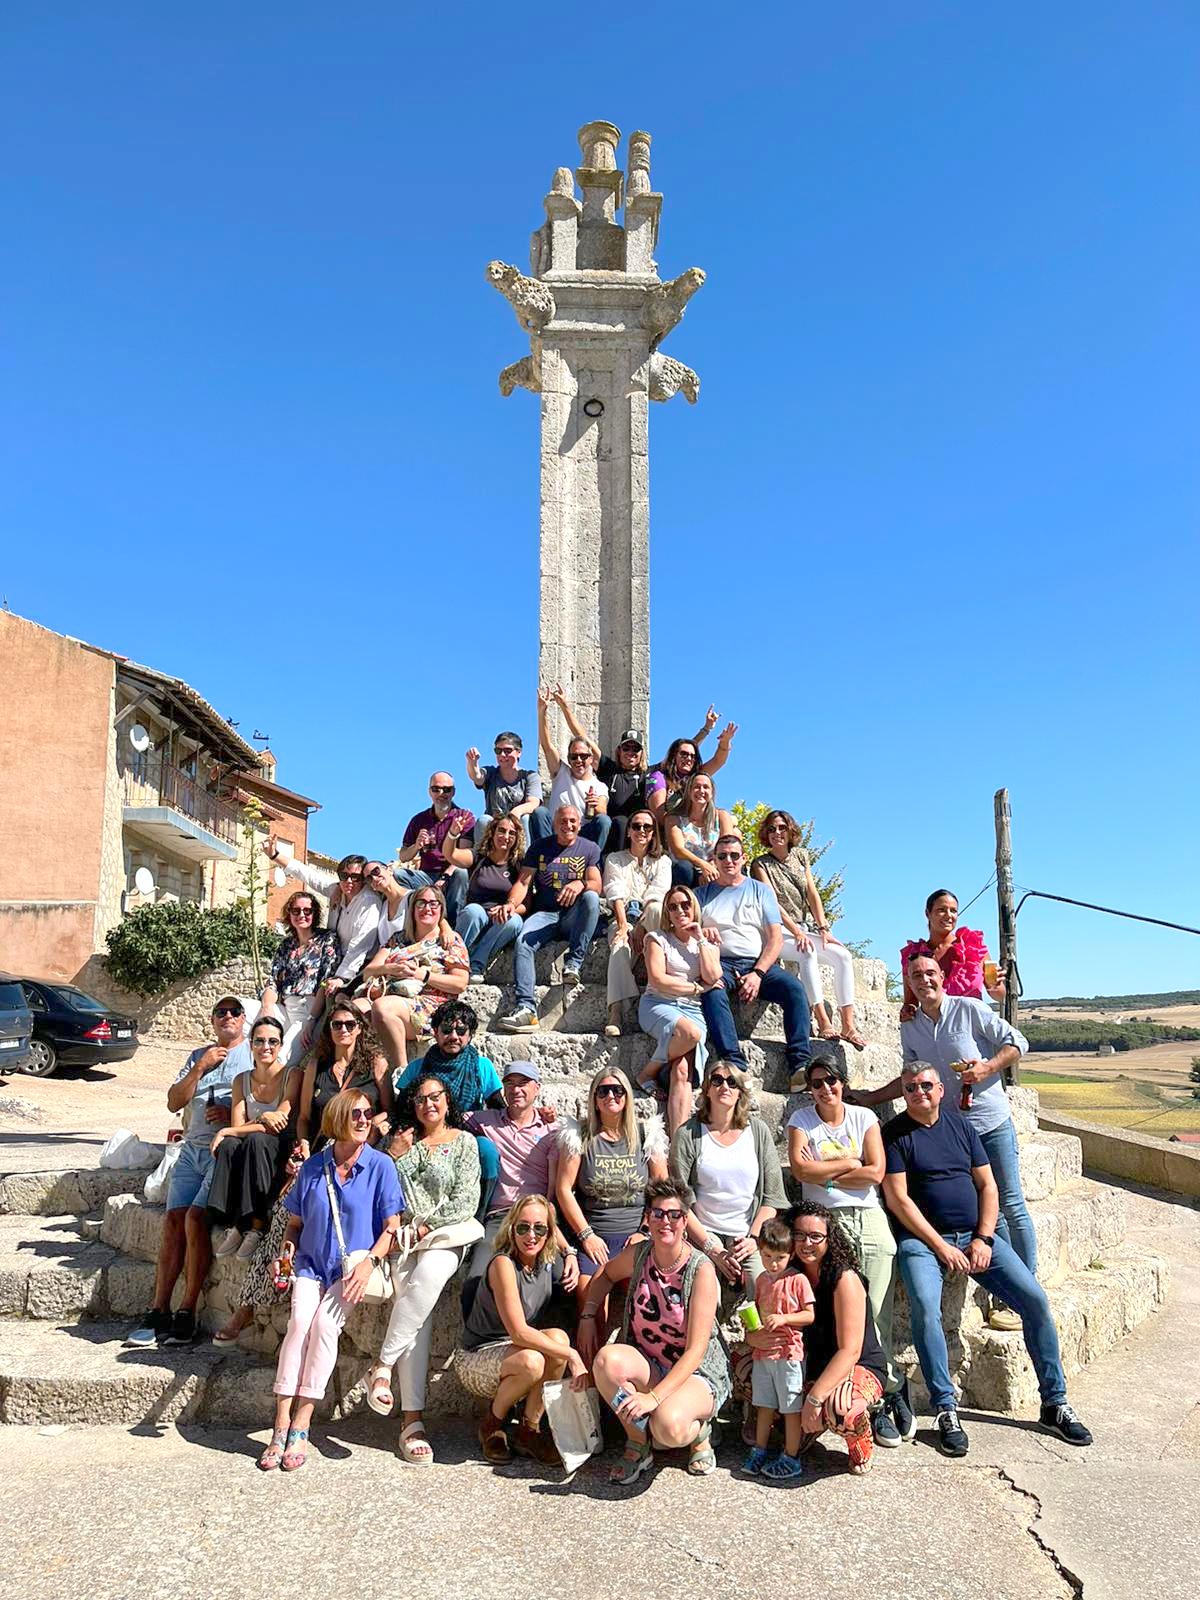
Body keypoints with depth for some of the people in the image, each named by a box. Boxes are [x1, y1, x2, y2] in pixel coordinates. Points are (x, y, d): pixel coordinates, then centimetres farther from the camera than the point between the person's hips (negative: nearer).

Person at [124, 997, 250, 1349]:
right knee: (173, 1220, -9)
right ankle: (158, 1313, -5)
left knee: (196, 1218, -19)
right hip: (192, 1147, 5)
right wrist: (200, 1068, 1)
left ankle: (187, 1313, -11)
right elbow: (174, 1102, 13)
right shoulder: (198, 1056, 23)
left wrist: (234, 1115, -14)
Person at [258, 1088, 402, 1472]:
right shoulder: (312, 1168, 5)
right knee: (299, 1320, -23)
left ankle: (301, 1427, -19)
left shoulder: (381, 1165, -3)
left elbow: (392, 1227, -4)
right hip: (311, 1264, 2)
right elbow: (296, 1223, 15)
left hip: (354, 1264, -2)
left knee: (325, 1321, -26)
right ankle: (281, 1427, -22)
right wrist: (287, 1250, -4)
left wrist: (369, 1261, -18)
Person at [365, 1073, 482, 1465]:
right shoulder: (404, 1143, 20)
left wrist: (427, 1225, -7)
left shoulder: (463, 1142, 10)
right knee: (418, 1316, -21)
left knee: (426, 1281, -34)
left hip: (445, 1234, -1)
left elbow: (466, 1201, 1)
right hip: (407, 1235, 2)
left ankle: (383, 1366, -23)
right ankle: (412, 1419, -23)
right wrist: (395, 1158, 0)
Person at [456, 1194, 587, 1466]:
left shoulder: (548, 1262, -4)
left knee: (557, 1338, -25)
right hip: (475, 1360, -6)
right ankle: (492, 1423, -4)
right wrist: (571, 1355, -31)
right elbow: (519, 1333, -29)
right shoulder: (504, 1263, -24)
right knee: (531, 1361, -35)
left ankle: (528, 1431, -8)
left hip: (511, 1351, 6)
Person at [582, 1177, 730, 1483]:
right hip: (648, 1365, 5)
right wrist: (588, 1317, 5)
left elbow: (696, 1350, -22)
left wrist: (654, 1396, -31)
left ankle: (700, 1432, 2)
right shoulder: (638, 1255, -5)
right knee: (607, 1359, -30)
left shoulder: (701, 1269, -18)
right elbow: (605, 1274, 20)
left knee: (669, 1426, -37)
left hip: (697, 1373, -4)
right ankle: (638, 1445, -5)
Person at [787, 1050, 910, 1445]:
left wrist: (824, 1173, -3)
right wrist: (850, 1163, -2)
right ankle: (892, 1387, 7)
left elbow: (875, 1173, -1)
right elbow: (801, 1171, -8)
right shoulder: (801, 1120, 7)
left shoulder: (864, 1117, 10)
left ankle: (880, 1400, 8)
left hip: (870, 1218, 1)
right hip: (825, 1221, -1)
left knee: (877, 1315, -8)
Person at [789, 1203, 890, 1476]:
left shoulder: (845, 1279, -19)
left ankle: (861, 1445, 0)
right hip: (809, 1368, 6)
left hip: (857, 1369, -6)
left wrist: (814, 1398, -29)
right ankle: (811, 1425, 9)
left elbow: (849, 1351, -24)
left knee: (839, 1409, -40)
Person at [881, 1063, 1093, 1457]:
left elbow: (988, 1187, 11)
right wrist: (941, 1246, -14)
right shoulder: (894, 1134, -1)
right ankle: (946, 1410, -20)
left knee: (1035, 1299, -9)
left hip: (975, 1235, 4)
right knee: (924, 1307, -31)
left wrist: (984, 1238, -4)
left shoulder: (961, 1127, 12)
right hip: (922, 1239, -4)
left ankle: (1054, 1404, 4)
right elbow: (898, 1199, -8)